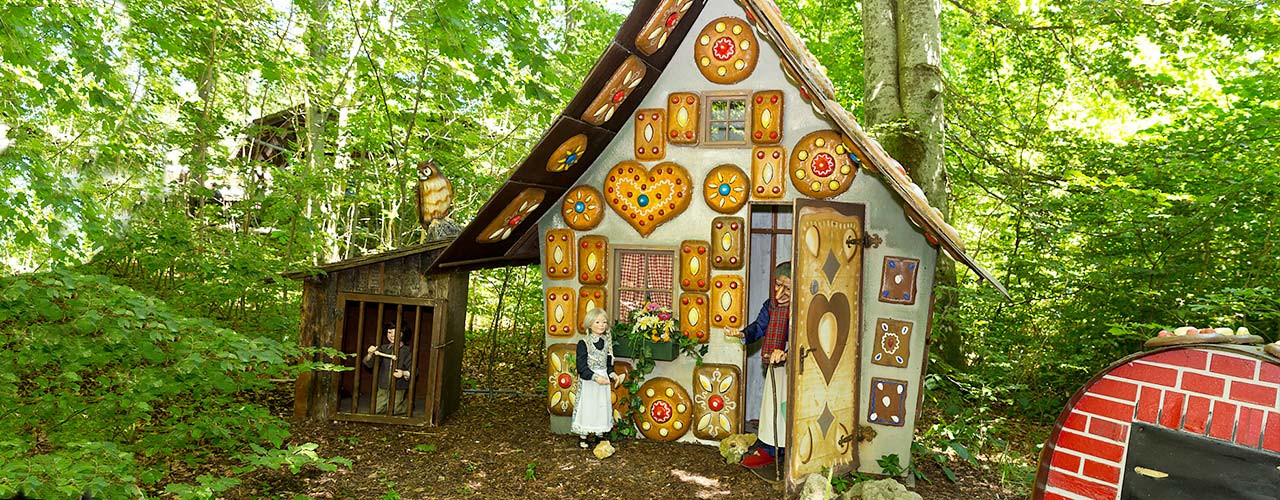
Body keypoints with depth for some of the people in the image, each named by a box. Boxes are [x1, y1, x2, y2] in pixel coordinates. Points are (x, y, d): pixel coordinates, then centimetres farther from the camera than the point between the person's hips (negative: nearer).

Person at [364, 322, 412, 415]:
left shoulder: (406, 351, -5)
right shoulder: (383, 348, 4)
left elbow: (413, 371, -6)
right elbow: (369, 364, -2)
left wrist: (404, 373, -25)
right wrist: (370, 354, -20)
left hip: (398, 389, -3)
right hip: (383, 388, 3)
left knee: (394, 410, -12)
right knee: (376, 410, -2)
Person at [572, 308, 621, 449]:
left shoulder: (606, 342, 6)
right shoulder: (583, 343, -13)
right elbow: (581, 367, -16)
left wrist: (611, 373, -3)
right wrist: (595, 377, -27)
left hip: (603, 381, 6)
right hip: (588, 383, -5)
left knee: (602, 406, 11)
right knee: (587, 407, 1)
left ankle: (600, 435, 25)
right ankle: (583, 437, 15)